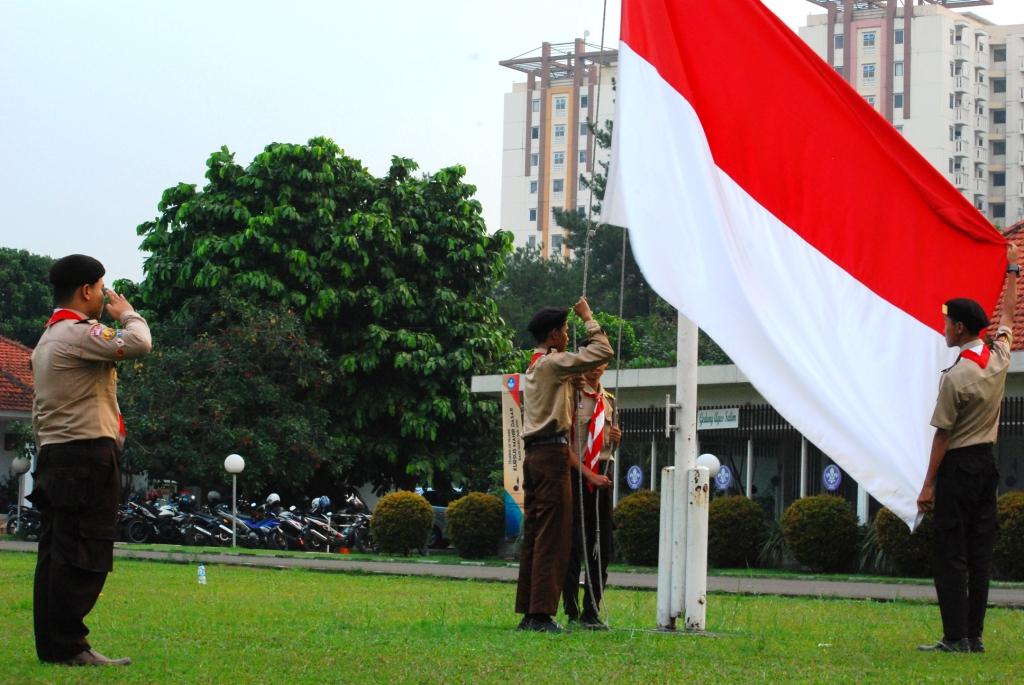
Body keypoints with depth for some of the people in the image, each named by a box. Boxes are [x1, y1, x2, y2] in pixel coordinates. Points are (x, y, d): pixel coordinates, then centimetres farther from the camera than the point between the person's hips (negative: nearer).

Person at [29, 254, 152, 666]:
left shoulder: (47, 340, 21)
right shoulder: (78, 334, -12)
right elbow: (137, 344, -26)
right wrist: (126, 313, -6)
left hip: (54, 457, 10)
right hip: (88, 455, -10)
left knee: (56, 552, 9)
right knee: (84, 555, -9)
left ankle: (50, 643, 11)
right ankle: (68, 646, -9)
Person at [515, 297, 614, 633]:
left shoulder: (532, 368, 20)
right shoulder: (552, 363, -8)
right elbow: (603, 351, -10)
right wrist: (588, 318, 2)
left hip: (533, 454, 9)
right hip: (552, 453, -9)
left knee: (534, 535, 8)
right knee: (553, 536, -9)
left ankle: (527, 612, 8)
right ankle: (541, 614, -13)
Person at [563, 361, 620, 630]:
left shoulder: (609, 401, 15)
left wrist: (615, 439, 4)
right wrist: (588, 474, -15)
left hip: (602, 475, 6)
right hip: (577, 474, -6)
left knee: (602, 547, 5)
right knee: (575, 544, -6)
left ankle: (592, 612, 12)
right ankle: (573, 612, 0)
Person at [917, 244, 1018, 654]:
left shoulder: (955, 377, -16)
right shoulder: (999, 358, 2)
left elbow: (943, 435, -13)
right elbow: (1007, 317, 22)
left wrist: (929, 484, -8)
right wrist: (1012, 271, 34)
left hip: (957, 466, -7)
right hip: (986, 464, 7)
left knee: (951, 554, -5)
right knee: (979, 553, 8)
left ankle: (956, 637, -8)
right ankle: (975, 635, 9)